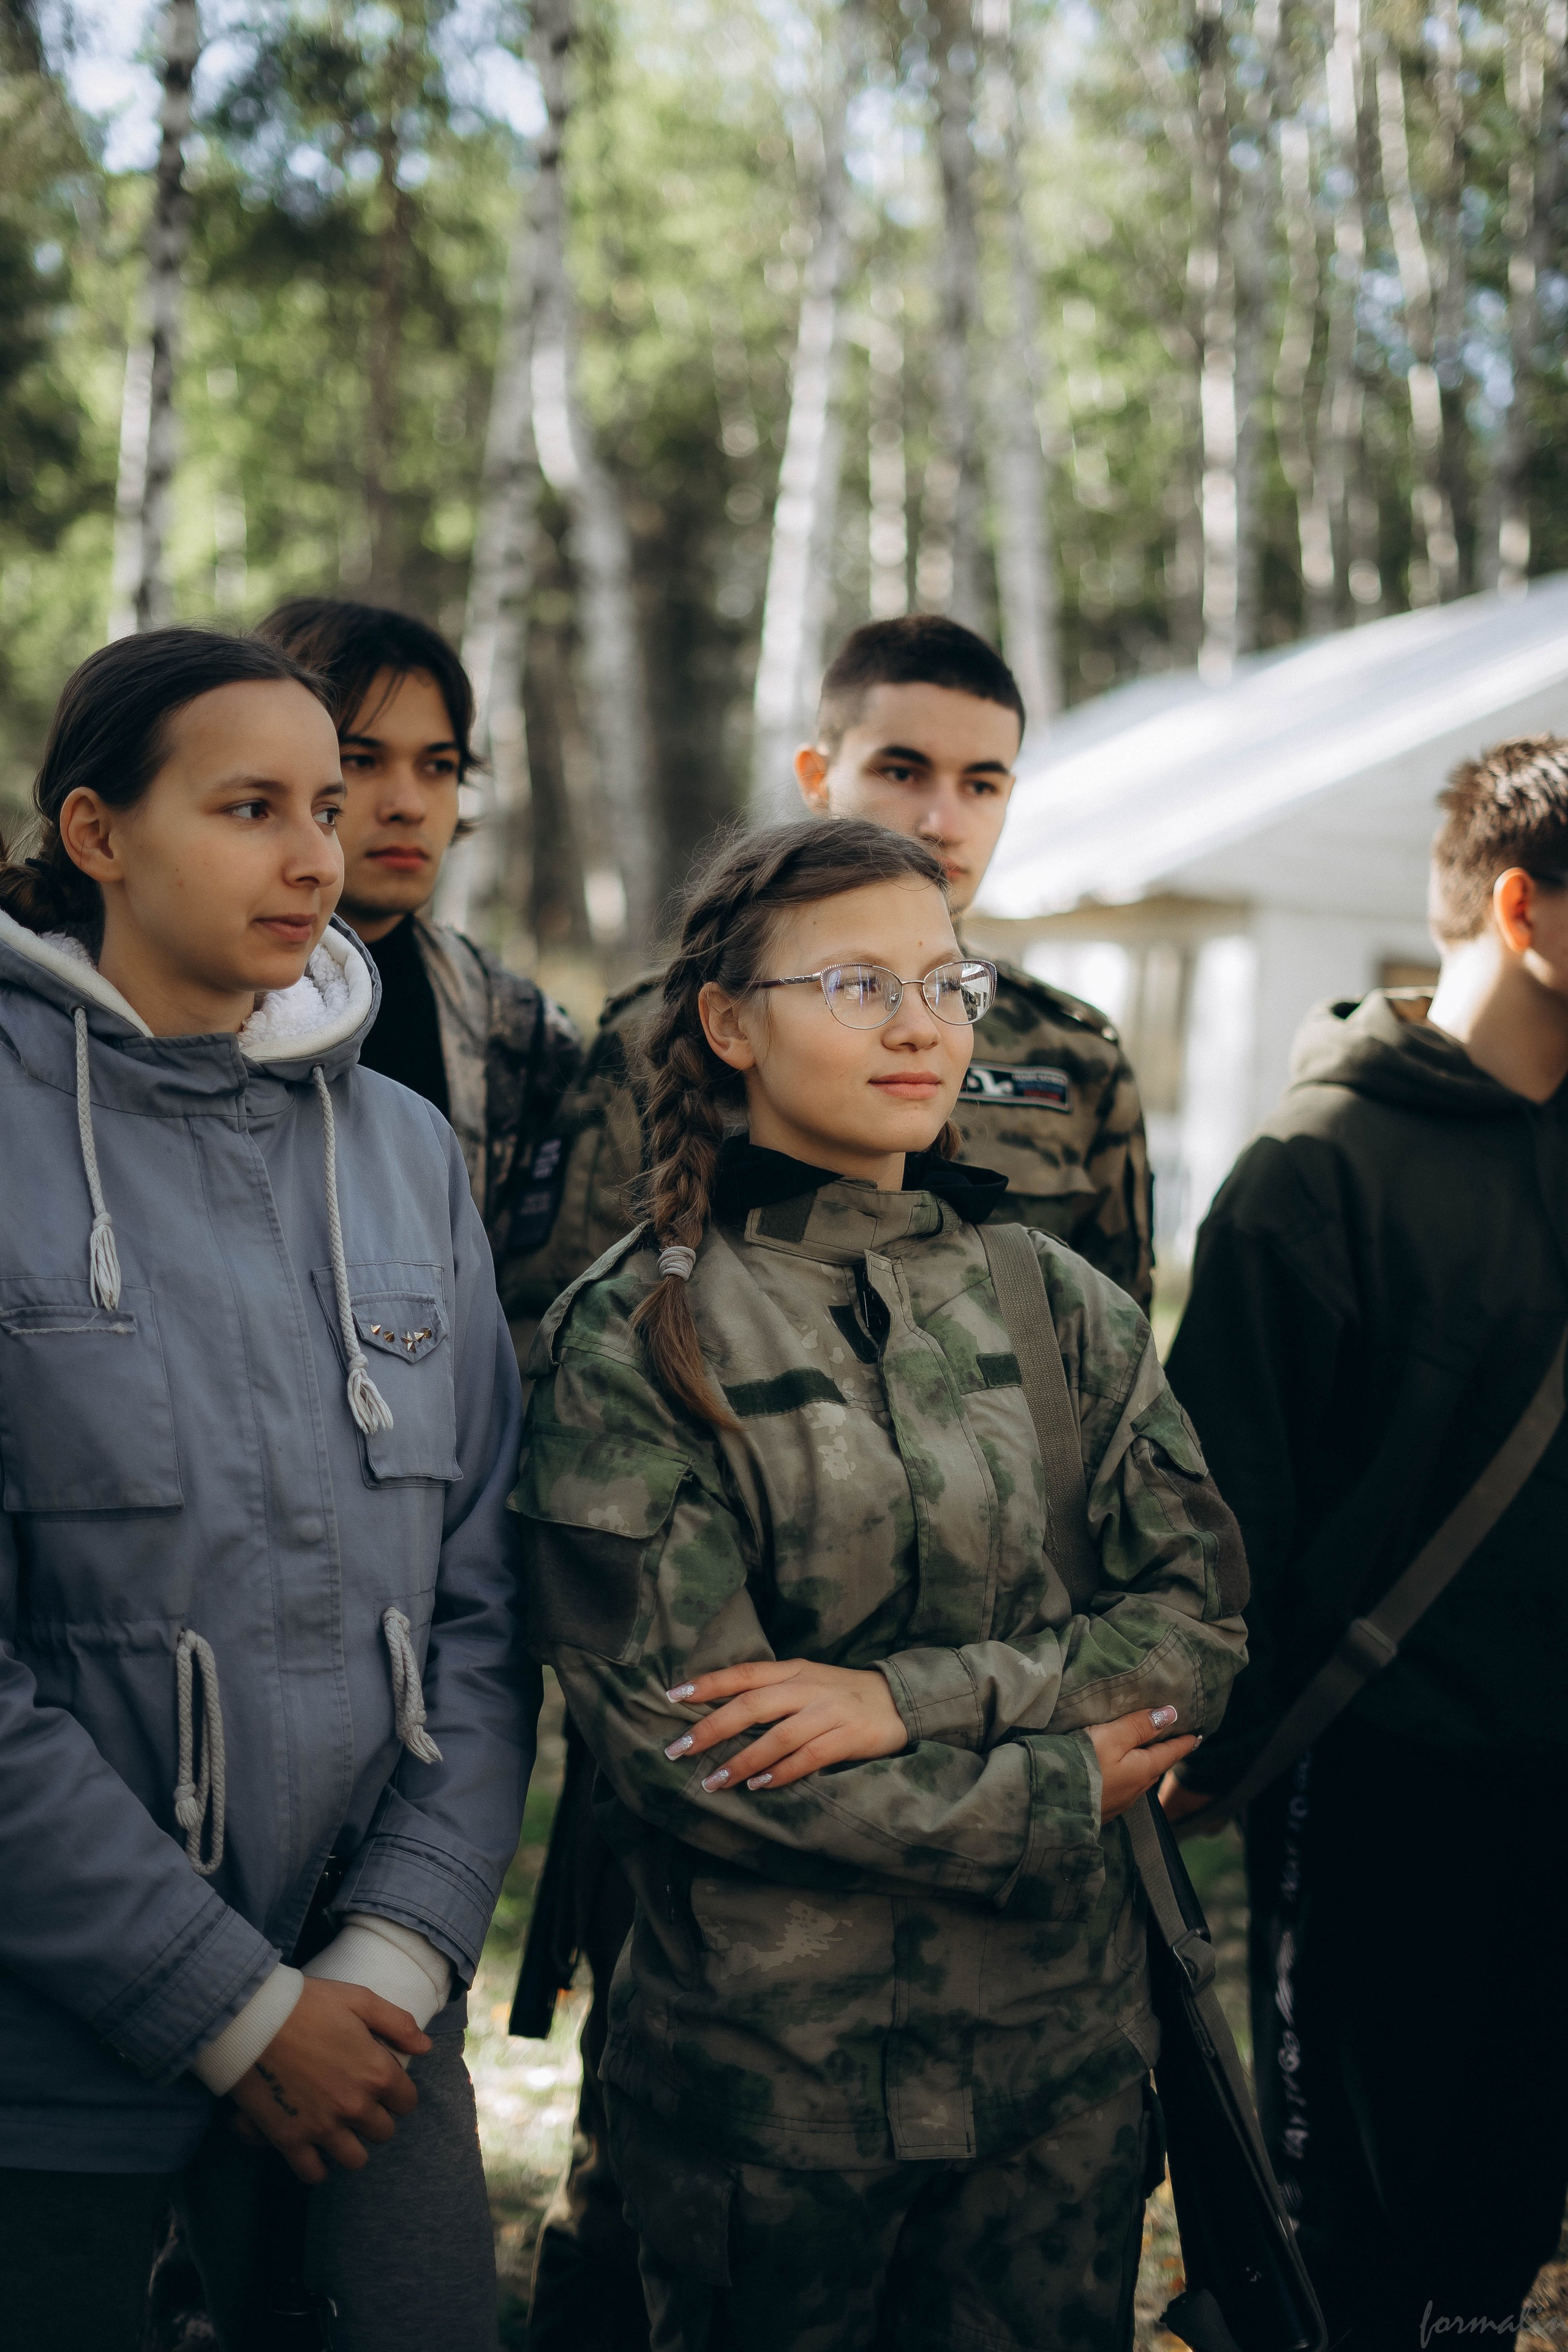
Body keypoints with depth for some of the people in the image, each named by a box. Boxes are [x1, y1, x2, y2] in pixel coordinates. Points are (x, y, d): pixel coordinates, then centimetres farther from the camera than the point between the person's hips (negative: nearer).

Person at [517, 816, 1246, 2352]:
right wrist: (1066, 1790, -10)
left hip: (1062, 2038, 4)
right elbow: (677, 1739, -14)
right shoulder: (630, 1339, -8)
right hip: (763, 2065, -3)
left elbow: (1204, 1622, -1)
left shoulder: (1055, 1303, 5)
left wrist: (913, 1697, -16)